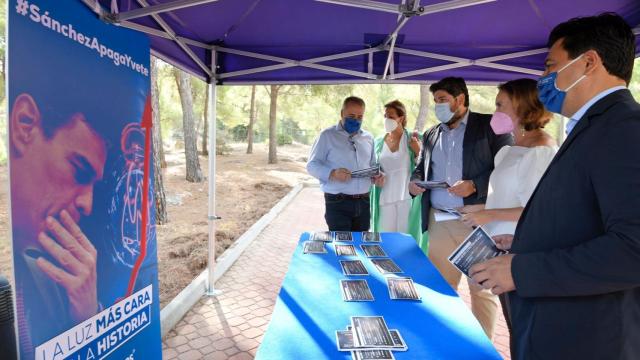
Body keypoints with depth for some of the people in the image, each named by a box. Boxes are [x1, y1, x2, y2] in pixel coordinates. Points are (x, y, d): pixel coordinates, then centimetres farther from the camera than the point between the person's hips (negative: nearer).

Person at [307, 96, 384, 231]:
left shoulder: (368, 138, 13)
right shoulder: (327, 135, -3)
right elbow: (312, 165, -4)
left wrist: (376, 175, 0)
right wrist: (332, 174, -22)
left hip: (363, 203, 5)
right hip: (337, 204, -5)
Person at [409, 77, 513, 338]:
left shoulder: (489, 125, -1)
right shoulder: (431, 135, 15)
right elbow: (421, 168, 21)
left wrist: (475, 185, -20)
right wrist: (414, 182, 0)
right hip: (440, 221, 5)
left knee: (481, 287, 5)